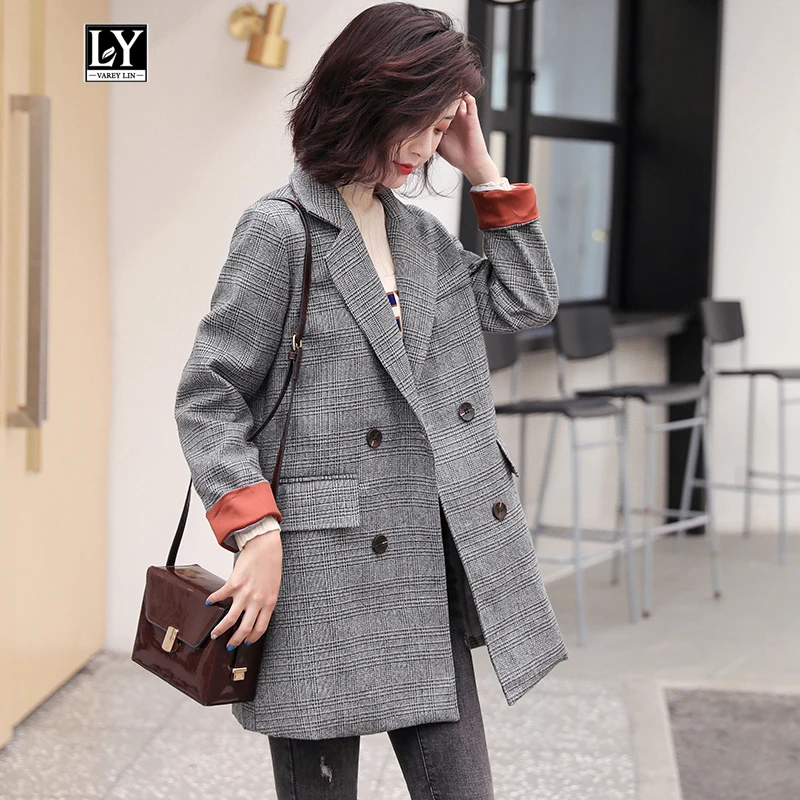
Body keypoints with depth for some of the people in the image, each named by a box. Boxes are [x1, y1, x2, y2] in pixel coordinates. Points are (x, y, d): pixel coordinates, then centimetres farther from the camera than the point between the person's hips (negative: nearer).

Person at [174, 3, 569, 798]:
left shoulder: (421, 234, 15)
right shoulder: (280, 229, -7)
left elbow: (528, 303, 17)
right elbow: (207, 398, -8)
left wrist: (483, 171, 10)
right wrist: (257, 537, -18)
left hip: (430, 575, 7)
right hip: (321, 573, -6)